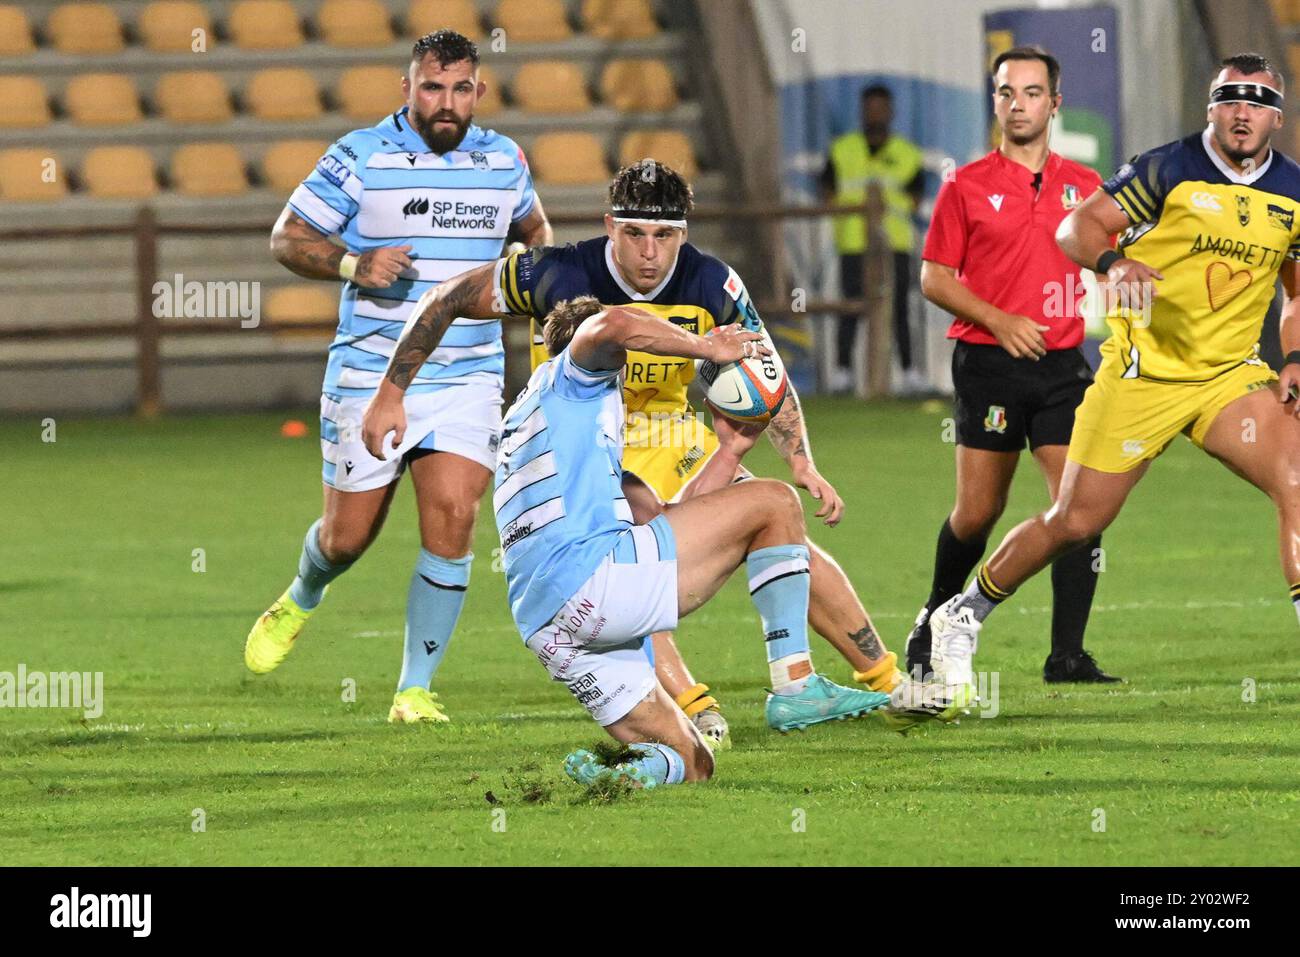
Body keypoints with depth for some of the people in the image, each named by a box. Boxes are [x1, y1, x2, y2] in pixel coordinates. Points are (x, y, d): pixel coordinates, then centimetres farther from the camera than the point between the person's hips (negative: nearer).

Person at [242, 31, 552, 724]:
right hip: (369, 376, -2)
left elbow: (532, 226, 26)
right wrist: (354, 265, -19)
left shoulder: (503, 160, 5)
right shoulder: (360, 157, -7)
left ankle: (416, 688, -5)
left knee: (451, 516, -16)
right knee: (348, 536, 6)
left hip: (467, 379, 2)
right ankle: (301, 600, 44)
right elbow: (287, 237, -3)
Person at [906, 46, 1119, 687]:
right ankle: (935, 623, 27)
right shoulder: (967, 186, 0)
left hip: (1062, 363, 2)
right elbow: (933, 277, 0)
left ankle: (1067, 655, -9)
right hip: (988, 364, -2)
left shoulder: (1083, 186, 9)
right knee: (977, 512, 1)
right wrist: (1000, 321, -12)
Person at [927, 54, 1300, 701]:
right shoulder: (1168, 169, -9)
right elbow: (1077, 227, -8)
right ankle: (963, 617, 20)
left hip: (1232, 374, 4)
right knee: (1076, 521, -1)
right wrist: (1112, 261, -29)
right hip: (1142, 373, -3)